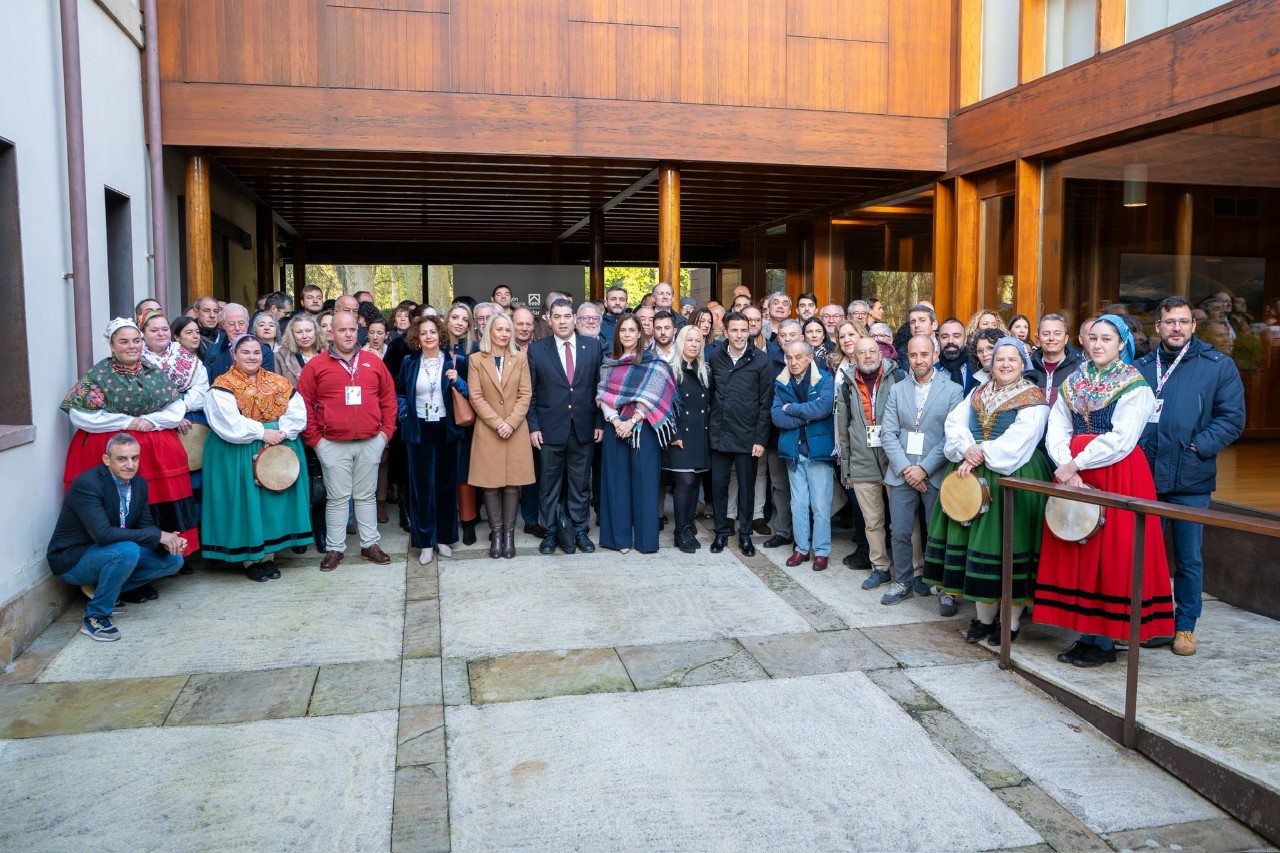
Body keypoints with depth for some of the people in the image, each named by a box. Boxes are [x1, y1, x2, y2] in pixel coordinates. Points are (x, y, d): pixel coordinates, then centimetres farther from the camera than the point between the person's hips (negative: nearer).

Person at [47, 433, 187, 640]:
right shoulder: (86, 484, -25)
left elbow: (146, 526, 1)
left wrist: (167, 541, -22)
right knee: (127, 551, -35)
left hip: (114, 552, 8)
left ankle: (100, 587, 7)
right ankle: (95, 617, -17)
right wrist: (158, 536, -33)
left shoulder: (139, 484, -2)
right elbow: (103, 534, -35)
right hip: (71, 559, -8)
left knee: (173, 560, -2)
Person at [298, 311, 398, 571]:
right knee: (337, 497, 5)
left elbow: (389, 397, 11)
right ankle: (334, 548, 14)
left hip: (370, 443, 2)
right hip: (333, 445, -2)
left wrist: (387, 430, 5)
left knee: (366, 495, 12)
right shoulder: (316, 365, 0)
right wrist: (314, 438, -3)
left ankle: (370, 544, 21)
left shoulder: (374, 363, 7)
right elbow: (304, 404, 0)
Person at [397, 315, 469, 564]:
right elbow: (398, 393, 16)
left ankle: (444, 537, 20)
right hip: (419, 431, 0)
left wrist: (457, 381, -15)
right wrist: (404, 415, 1)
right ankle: (425, 541, 11)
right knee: (421, 485, 2)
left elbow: (469, 393, 3)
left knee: (446, 483, 7)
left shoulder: (455, 361, 1)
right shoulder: (409, 362, 5)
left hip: (446, 430, 0)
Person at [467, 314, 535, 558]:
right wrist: (497, 423, -12)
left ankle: (509, 533, 8)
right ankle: (496, 533, 7)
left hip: (516, 431, 1)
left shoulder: (520, 359, 9)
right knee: (491, 483, 0)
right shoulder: (476, 359, 4)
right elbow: (476, 396, -3)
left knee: (513, 482, 2)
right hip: (487, 431, -1)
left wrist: (511, 423, -10)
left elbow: (525, 395, 3)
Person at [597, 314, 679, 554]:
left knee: (644, 481, 0)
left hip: (643, 428, -3)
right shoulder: (608, 363, 10)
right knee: (617, 481, 5)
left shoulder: (652, 362, 0)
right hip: (615, 428, 3)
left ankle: (646, 538, 8)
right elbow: (603, 395, 4)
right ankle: (620, 536, 12)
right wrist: (615, 421, -11)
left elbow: (650, 397, -8)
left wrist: (632, 421, -15)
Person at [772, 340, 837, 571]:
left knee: (820, 506, 1)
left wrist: (791, 409, -12)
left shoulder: (825, 380, -6)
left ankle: (822, 551, 12)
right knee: (798, 504, 11)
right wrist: (807, 415, -14)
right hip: (794, 450, 4)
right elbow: (776, 416, -5)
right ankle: (801, 548, 22)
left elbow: (823, 408, -22)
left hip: (819, 450, -4)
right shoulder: (782, 383, 6)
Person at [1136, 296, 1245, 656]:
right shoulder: (1141, 367, 9)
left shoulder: (1218, 366, 1)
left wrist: (1199, 447, -14)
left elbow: (1232, 418, -3)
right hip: (1144, 477, 2)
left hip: (1190, 481, -2)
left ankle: (1185, 626, 21)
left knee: (1189, 558, 7)